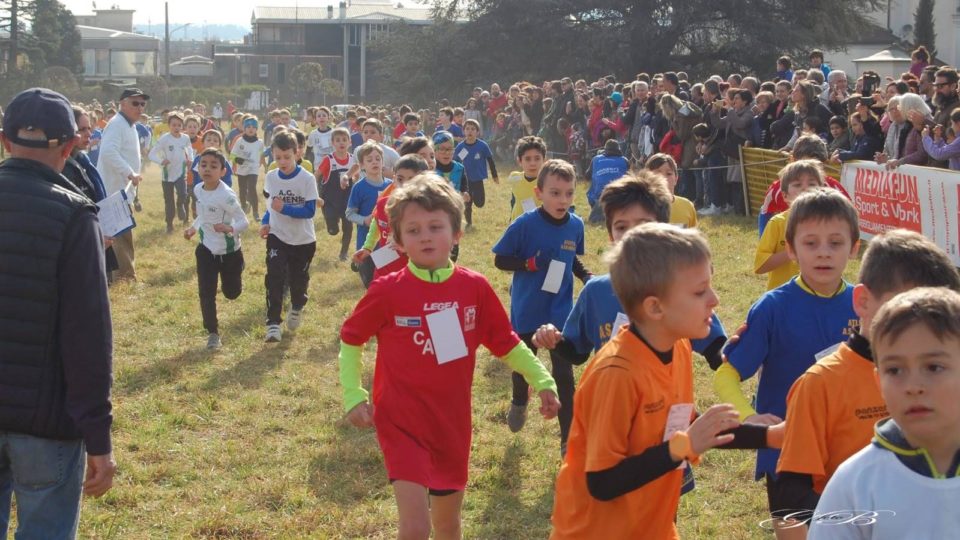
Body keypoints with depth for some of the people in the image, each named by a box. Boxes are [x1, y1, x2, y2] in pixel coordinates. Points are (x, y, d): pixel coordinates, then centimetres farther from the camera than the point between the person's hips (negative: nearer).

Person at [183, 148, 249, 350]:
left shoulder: (226, 195, -27)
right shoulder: (198, 189, -5)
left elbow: (244, 221, -26)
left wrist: (230, 228, -44)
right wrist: (193, 228, 1)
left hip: (229, 251, -4)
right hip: (207, 249, 4)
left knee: (231, 292, 16)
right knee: (206, 293, -4)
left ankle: (237, 269, 50)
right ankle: (213, 333, 10)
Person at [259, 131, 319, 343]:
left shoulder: (307, 179, -15)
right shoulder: (270, 177, -2)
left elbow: (310, 210, -19)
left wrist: (285, 208, -30)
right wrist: (265, 222, -1)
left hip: (303, 240, -2)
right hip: (277, 237, 2)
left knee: (298, 279, 13)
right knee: (274, 278, -15)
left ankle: (296, 309, 44)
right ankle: (273, 324, -14)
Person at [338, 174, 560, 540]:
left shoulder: (475, 288, -3)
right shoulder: (387, 291, -11)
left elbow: (506, 343, 6)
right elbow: (350, 339, 1)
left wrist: (542, 381, -3)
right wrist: (353, 396, -6)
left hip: (452, 423, 4)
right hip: (402, 423, -4)